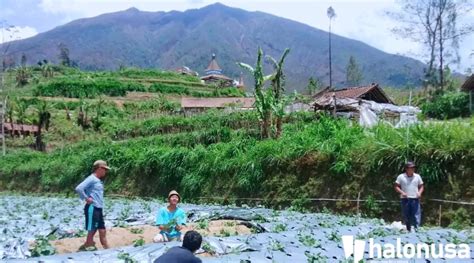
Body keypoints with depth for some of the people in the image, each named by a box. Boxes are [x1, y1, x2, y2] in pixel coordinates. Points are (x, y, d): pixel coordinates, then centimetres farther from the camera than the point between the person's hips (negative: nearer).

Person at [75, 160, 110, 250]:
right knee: (92, 231, -1)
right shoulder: (91, 179, -12)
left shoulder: (98, 180, 15)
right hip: (92, 208, -9)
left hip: (98, 209, 9)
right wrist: (86, 198, -16)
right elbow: (78, 188, -23)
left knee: (102, 231, 12)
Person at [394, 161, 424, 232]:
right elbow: (396, 187, 3)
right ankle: (408, 230, 14)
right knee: (406, 216, 5)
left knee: (415, 215, -5)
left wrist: (419, 192, -4)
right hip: (405, 199, -1)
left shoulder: (417, 176, 9)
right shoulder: (401, 177, 2)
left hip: (415, 199, 1)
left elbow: (421, 186, 15)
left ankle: (416, 229, -4)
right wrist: (402, 192, -13)